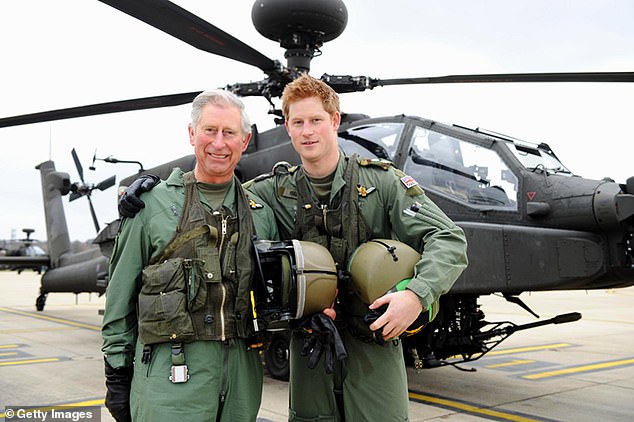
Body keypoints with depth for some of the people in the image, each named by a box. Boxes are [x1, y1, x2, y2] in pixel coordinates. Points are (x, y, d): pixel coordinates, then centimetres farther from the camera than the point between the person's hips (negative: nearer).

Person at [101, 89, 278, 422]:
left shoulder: (260, 213, 8)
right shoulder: (153, 204, -1)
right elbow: (121, 298, 2)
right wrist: (117, 373, 2)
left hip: (242, 371, 4)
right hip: (170, 370, -3)